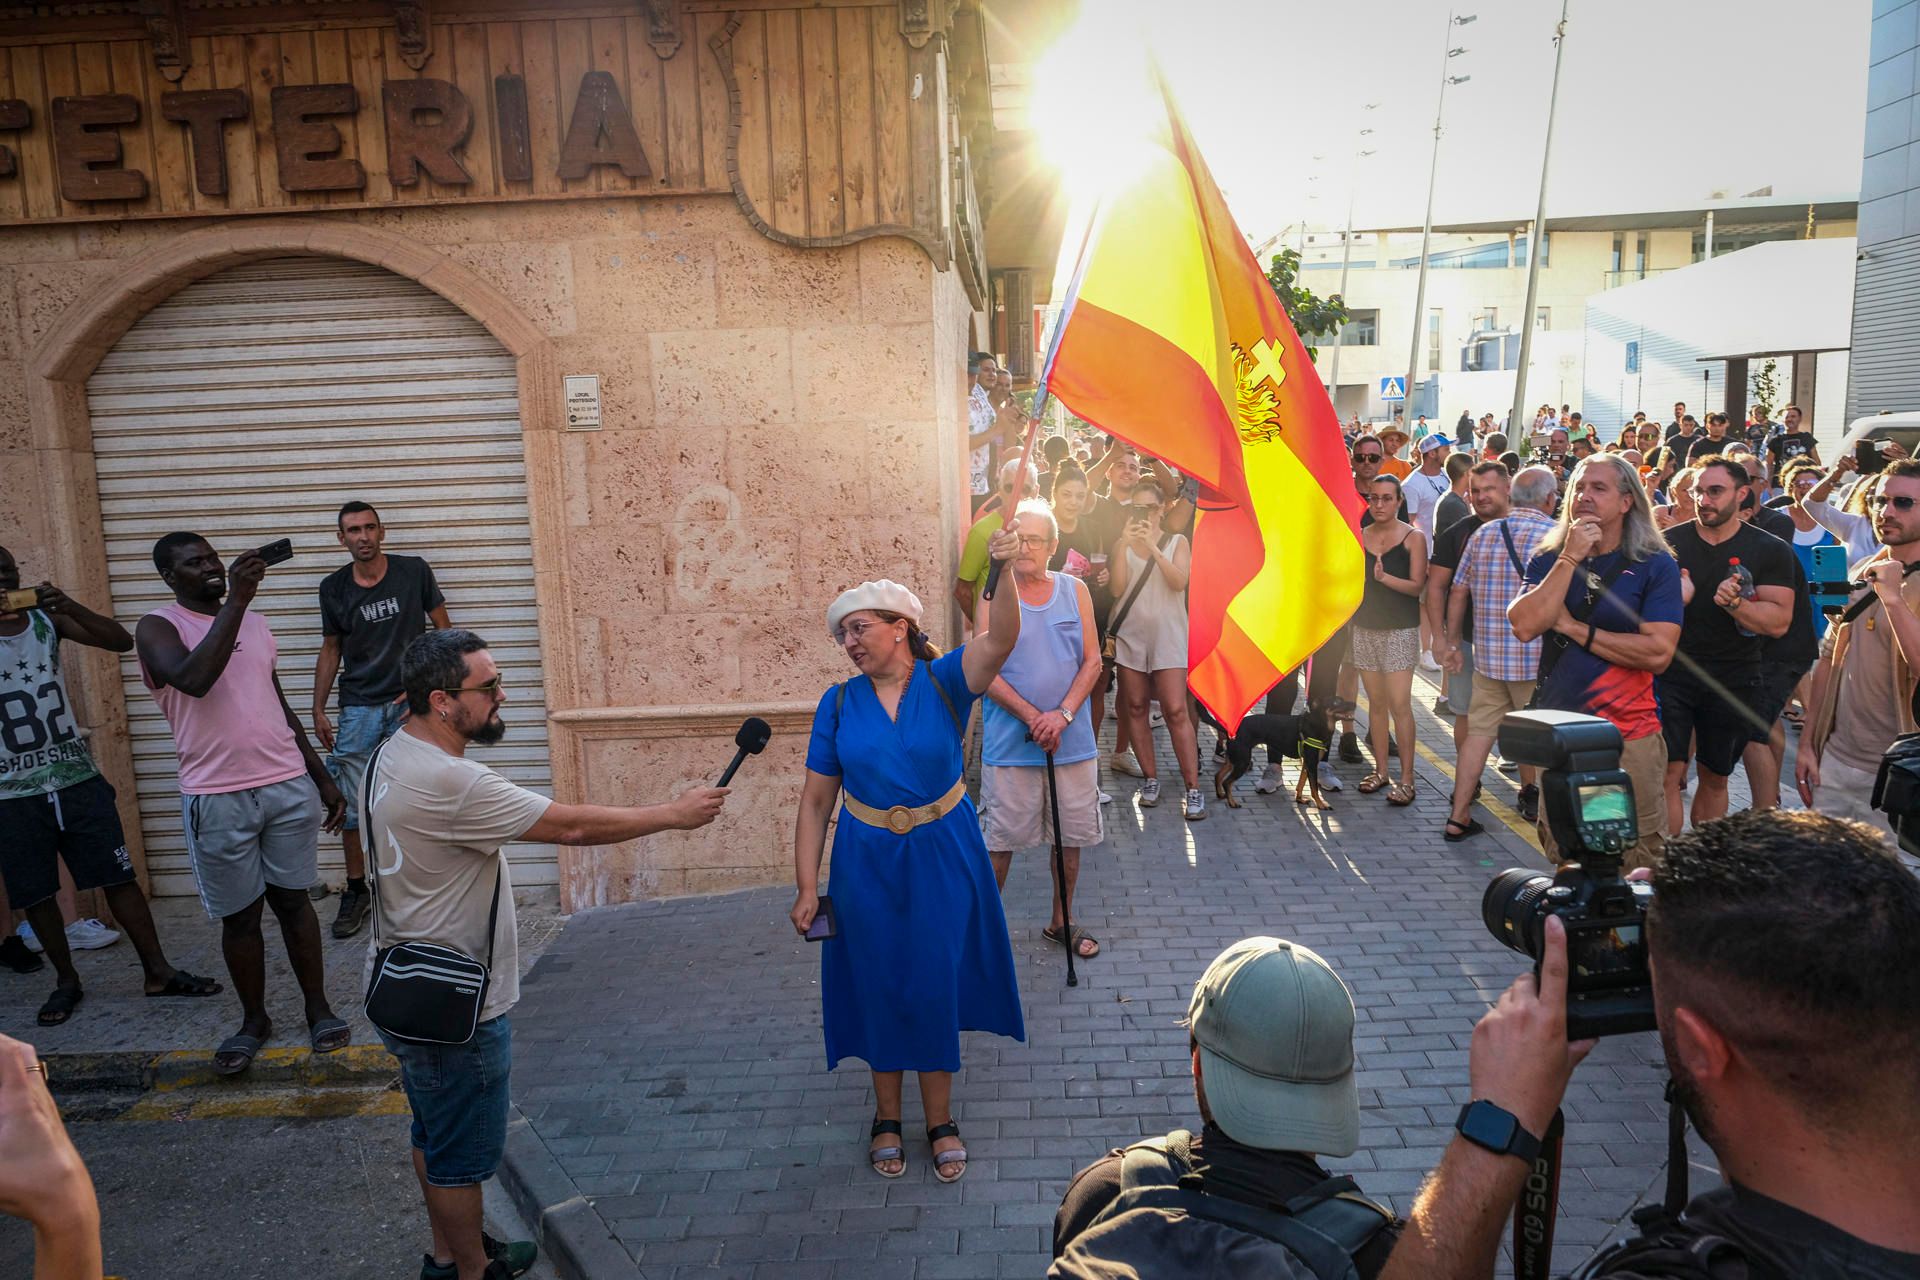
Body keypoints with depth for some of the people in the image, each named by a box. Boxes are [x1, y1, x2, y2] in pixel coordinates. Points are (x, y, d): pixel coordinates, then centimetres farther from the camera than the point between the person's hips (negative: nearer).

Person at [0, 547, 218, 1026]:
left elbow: (120, 640, -5)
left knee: (119, 876, 3)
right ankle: (66, 979, 25)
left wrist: (70, 606, -21)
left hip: (78, 777, 1)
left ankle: (157, 970, 10)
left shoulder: (46, 619, 3)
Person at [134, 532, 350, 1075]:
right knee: (239, 914, 8)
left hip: (289, 785, 4)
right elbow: (193, 679, -27)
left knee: (293, 899, 11)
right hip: (217, 798, -3)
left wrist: (323, 777, 18)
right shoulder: (158, 627, -4)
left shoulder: (253, 621, 13)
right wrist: (235, 600, -28)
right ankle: (253, 1020, 25)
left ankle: (318, 1008, 22)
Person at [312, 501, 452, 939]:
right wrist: (318, 710, 9)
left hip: (410, 705, -2)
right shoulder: (333, 588, 3)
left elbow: (444, 631, 2)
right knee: (352, 806, 2)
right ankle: (356, 890, 17)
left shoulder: (414, 571, -4)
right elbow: (330, 650, 13)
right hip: (358, 709, 2)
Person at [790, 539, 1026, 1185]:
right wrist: (806, 886, -3)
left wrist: (1004, 571, -44)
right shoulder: (839, 703, -3)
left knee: (936, 986, 8)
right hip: (867, 864, 2)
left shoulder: (943, 681, -8)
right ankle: (887, 1118, 31)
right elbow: (815, 801, 0)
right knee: (879, 988, 11)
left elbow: (1001, 638, -27)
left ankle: (941, 1120, 28)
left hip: (943, 859, -1)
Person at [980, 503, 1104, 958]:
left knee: (1070, 835, 13)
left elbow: (1092, 661, 1)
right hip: (1009, 744, -3)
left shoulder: (1075, 591, 4)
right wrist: (1033, 718, -15)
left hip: (1073, 741, 3)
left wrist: (1063, 714, -13)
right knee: (1000, 840, 4)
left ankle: (1061, 921, 30)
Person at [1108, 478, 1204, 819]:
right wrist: (1124, 545, -10)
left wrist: (1153, 546, -17)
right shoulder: (1122, 544, 8)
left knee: (1176, 710, -9)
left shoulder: (1177, 542, 6)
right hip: (1130, 634, 2)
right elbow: (1117, 588, -5)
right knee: (1135, 708, 5)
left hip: (1167, 635, -2)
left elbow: (1179, 581, -11)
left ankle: (1193, 788, -5)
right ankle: (1150, 778, 16)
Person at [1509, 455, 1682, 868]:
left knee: (1641, 862, 5)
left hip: (1630, 736, -3)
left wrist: (1575, 628, -11)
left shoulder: (1656, 566, -4)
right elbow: (1525, 625, -12)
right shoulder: (1549, 561, 6)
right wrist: (1570, 559, -13)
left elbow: (1658, 652, -16)